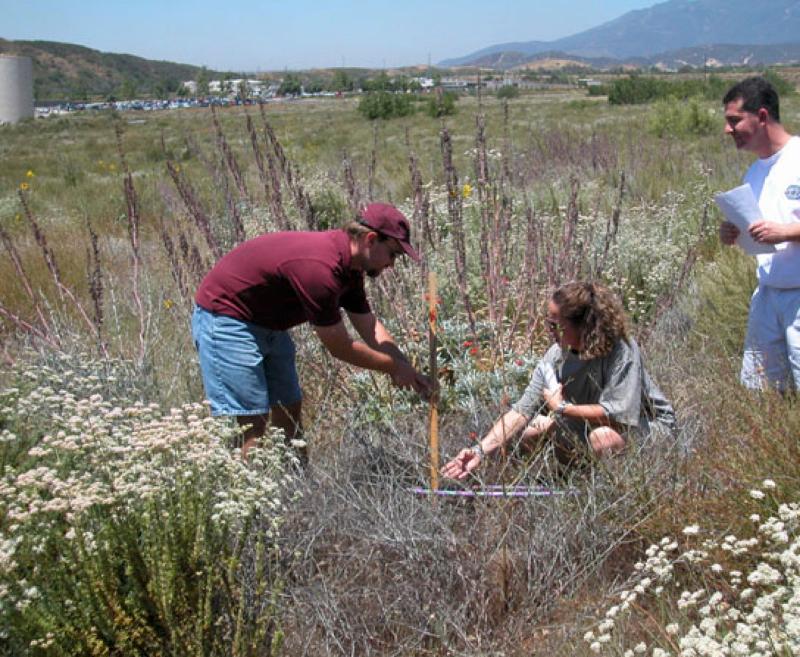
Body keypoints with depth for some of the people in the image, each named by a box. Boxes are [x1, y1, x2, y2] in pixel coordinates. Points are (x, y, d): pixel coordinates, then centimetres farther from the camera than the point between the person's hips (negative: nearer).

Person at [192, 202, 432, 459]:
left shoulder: (348, 267, 0)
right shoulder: (320, 267, -30)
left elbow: (371, 328, 8)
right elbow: (340, 348, -22)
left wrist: (409, 373, 0)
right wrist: (395, 367, -11)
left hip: (268, 323, 10)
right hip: (225, 318, -10)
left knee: (289, 409, 13)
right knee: (253, 422, -13)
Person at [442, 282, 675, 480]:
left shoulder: (621, 351, -31)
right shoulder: (557, 355, -15)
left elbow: (618, 414, -35)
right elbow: (521, 411, -18)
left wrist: (562, 407, -26)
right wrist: (480, 451, -29)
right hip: (593, 422, 6)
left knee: (602, 437, -37)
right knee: (531, 431, -5)